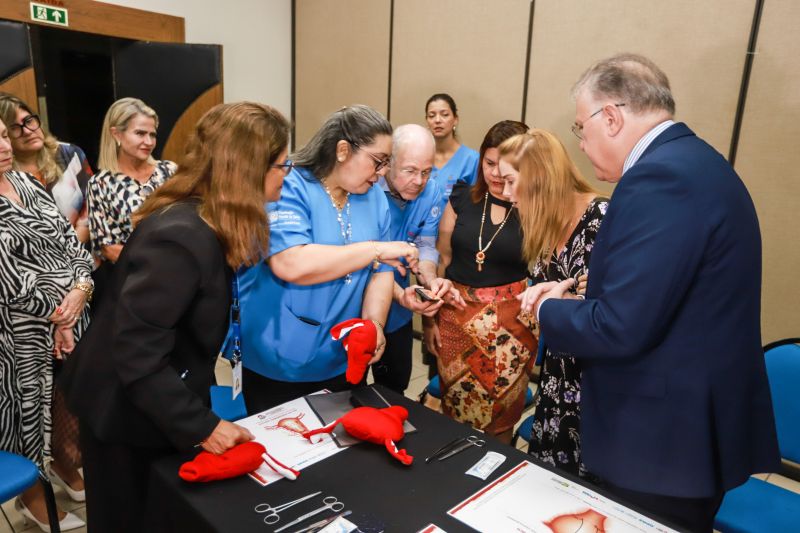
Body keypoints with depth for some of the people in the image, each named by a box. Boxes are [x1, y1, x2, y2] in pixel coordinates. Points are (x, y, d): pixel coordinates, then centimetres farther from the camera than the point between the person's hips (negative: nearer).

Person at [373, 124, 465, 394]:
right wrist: (400, 294, -35)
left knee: (395, 387, 23)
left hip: (397, 314, 5)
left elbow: (425, 246, -4)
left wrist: (430, 279, -25)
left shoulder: (431, 192, -6)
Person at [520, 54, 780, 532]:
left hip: (664, 437, -9)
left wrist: (549, 311, -10)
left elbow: (620, 328, -28)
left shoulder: (659, 176, -24)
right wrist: (578, 292, 4)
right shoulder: (692, 161, 8)